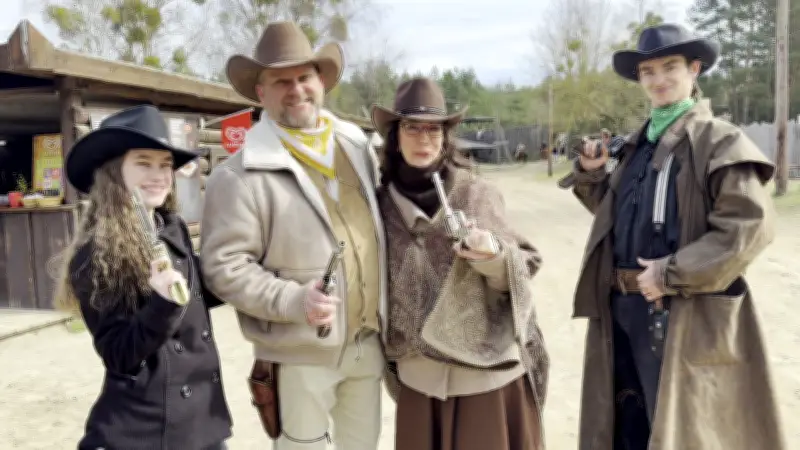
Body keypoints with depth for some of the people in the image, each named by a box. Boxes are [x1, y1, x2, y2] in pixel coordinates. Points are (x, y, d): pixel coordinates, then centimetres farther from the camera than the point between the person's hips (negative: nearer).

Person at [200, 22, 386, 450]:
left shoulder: (357, 144, 6)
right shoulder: (241, 173, -15)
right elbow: (224, 266, -15)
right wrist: (292, 301, -25)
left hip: (367, 343, 6)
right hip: (300, 354, -5)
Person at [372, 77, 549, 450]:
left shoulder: (478, 194, -7)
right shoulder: (383, 203, 0)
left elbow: (527, 265, -2)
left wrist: (494, 254, -22)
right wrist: (390, 353, 10)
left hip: (487, 366, -2)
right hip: (419, 373, 2)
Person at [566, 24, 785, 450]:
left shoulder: (719, 141, -9)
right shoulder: (637, 145, 13)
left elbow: (751, 226, -18)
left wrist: (673, 274, -19)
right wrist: (591, 175, 5)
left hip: (680, 313, -7)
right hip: (621, 305, 7)